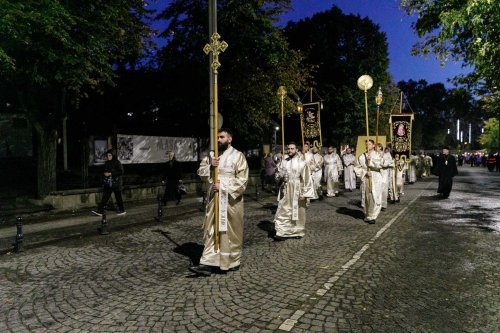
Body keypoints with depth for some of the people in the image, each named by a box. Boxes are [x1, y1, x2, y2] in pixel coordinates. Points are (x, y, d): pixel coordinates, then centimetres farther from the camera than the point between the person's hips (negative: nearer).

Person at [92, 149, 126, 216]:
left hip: (116, 183, -5)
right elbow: (103, 171, 21)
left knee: (118, 197, 5)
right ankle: (100, 211, 0)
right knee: (105, 197, 1)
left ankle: (122, 210, 19)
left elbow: (121, 172, -16)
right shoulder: (106, 163, 10)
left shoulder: (117, 163, -9)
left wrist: (111, 174, -19)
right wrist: (104, 173, -2)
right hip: (108, 184, 5)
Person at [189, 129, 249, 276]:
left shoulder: (238, 156, -5)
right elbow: (201, 172, 8)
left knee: (232, 231, 6)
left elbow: (242, 180, -11)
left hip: (231, 199, -4)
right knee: (211, 230, 2)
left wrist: (223, 186, -18)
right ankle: (208, 263, 4)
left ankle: (234, 261, 23)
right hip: (214, 198, 5)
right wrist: (210, 166, -11)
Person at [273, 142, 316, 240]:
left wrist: (304, 193, -12)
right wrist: (280, 176, -10)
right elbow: (277, 175, 14)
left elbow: (306, 179, -7)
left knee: (298, 213, 7)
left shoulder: (302, 163, -5)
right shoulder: (283, 162, 7)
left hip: (297, 192, -3)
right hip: (285, 192, 3)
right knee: (283, 212, -1)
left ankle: (298, 232, 22)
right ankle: (282, 233, 1)